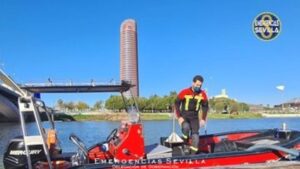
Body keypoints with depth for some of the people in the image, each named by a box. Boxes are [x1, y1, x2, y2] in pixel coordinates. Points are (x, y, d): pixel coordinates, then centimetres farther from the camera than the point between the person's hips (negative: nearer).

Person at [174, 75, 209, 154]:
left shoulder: (203, 94, -7)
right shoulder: (184, 92, -14)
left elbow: (205, 107, 7)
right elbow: (176, 104, -7)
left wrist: (203, 119, 0)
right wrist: (179, 117, -12)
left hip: (195, 117, 3)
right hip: (184, 116, -3)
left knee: (195, 134, -7)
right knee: (186, 127, -30)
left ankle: (193, 153, 1)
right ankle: (185, 144, -6)